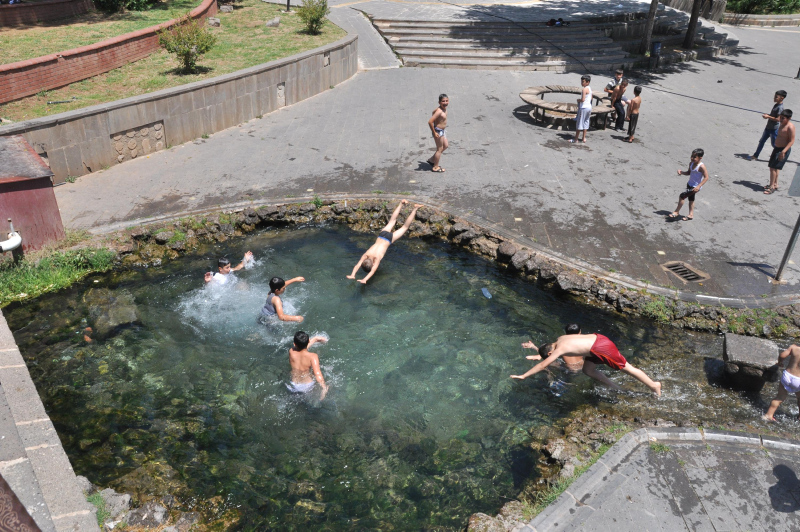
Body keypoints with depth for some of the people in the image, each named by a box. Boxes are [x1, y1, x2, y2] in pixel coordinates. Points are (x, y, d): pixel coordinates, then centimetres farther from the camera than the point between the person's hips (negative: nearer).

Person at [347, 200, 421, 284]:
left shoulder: (377, 258, -33)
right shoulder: (365, 255, -22)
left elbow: (373, 271, -43)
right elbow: (358, 265, -28)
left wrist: (365, 280, -53)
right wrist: (352, 275, -43)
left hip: (389, 239, -4)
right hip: (381, 235, 4)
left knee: (405, 227, 11)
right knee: (392, 221, 25)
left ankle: (415, 209, 17)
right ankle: (401, 204, 38)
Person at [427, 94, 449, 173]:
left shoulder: (444, 109, 1)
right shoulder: (439, 111, -27)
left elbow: (434, 111, 21)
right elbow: (430, 122, -32)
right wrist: (434, 132, -24)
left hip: (442, 131, 10)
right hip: (438, 131, -10)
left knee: (445, 146, 22)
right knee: (440, 149, 4)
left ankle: (432, 160, 31)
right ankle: (435, 167, 20)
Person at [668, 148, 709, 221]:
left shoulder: (701, 166, -25)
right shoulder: (691, 164, -1)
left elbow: (706, 177, -23)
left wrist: (699, 186, -31)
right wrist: (682, 172, -5)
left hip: (695, 187, -9)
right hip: (690, 184, 9)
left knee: (682, 196, -12)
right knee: (691, 199, 18)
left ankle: (676, 212, 1)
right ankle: (691, 215, 31)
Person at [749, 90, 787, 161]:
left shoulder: (780, 107, -22)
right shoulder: (776, 105, 6)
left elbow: (778, 119, -26)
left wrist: (768, 117, -20)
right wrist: (767, 115, 4)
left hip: (774, 129, -9)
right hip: (768, 127, 9)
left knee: (774, 144, 2)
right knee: (762, 141, 13)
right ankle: (755, 156, 21)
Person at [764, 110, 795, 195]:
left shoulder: (790, 127, -18)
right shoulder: (782, 124, 10)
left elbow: (791, 141, -20)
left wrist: (783, 151, -28)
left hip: (784, 150, -9)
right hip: (777, 148, 9)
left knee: (773, 167, -9)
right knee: (773, 167, 15)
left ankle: (772, 187, -3)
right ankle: (775, 184, 28)